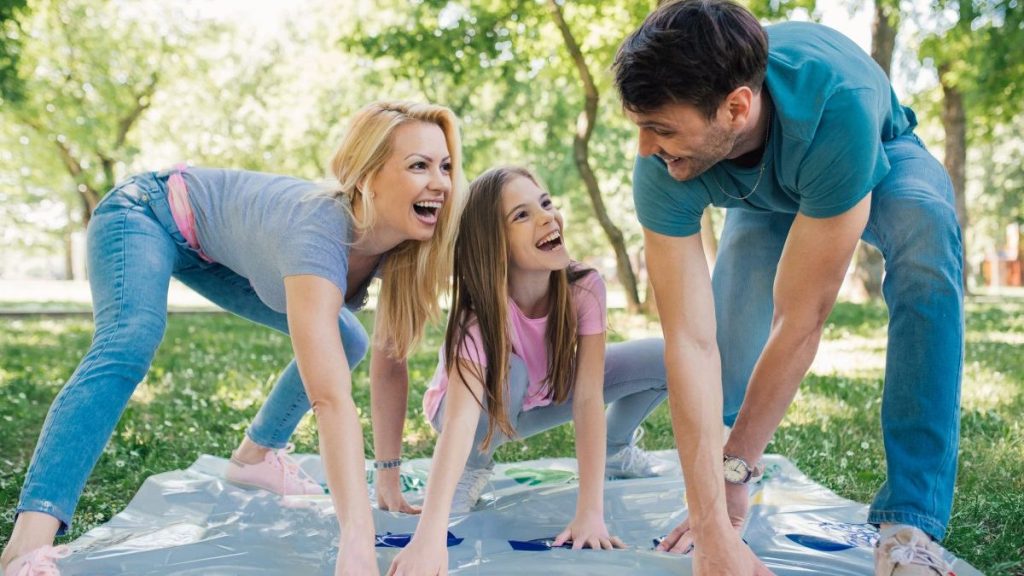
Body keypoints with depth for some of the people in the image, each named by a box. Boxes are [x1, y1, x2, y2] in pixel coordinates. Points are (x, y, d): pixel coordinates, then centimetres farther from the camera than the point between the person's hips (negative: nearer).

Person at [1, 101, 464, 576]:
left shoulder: (403, 242, -21)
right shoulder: (318, 234, -43)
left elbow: (390, 359, -11)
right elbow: (332, 399, -53)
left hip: (219, 250, 8)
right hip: (151, 213, -7)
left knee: (345, 342, 8)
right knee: (128, 347, -35)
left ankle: (252, 458, 26)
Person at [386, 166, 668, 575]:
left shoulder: (584, 287, -29)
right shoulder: (479, 313, -37)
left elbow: (587, 397, -32)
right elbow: (461, 419, -49)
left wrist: (590, 513, -39)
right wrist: (430, 536, -61)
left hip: (543, 397, 3)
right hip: (484, 408, -3)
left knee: (666, 359, -16)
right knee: (507, 374, -39)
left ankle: (615, 448, 13)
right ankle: (475, 466, -7)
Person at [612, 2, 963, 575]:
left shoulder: (838, 103, -46)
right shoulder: (662, 171, -37)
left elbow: (800, 319, -40)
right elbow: (690, 341, -39)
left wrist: (735, 466, -33)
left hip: (880, 162, -1)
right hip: (768, 195, 2)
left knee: (926, 227, -37)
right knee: (727, 376, -16)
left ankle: (910, 529, -32)